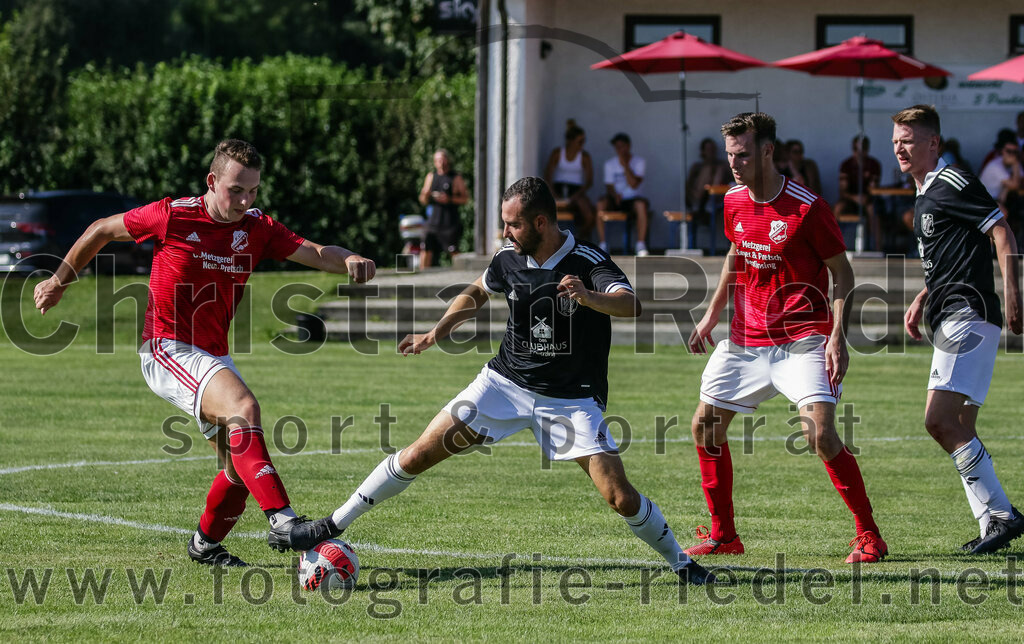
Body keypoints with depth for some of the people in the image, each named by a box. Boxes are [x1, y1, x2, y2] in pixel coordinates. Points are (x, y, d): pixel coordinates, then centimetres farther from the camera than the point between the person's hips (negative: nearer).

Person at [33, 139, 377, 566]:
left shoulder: (257, 228, 3)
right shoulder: (172, 216, -10)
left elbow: (315, 254, -4)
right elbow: (102, 230, 4)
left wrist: (348, 260, -27)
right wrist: (59, 282, 14)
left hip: (213, 356, 7)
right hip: (166, 349, -7)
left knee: (240, 468, 5)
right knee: (243, 405, -31)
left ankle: (206, 544, 33)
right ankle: (282, 522, -42)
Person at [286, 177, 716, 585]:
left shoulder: (588, 263, -18)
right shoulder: (509, 259, -3)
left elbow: (630, 305, -36)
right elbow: (478, 292, 20)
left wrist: (589, 298, -55)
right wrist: (437, 333, 10)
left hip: (571, 399, -4)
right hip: (505, 382, 4)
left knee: (619, 496, -15)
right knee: (418, 456, -3)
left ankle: (679, 561, 8)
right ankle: (334, 525, 10)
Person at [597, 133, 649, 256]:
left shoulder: (639, 162, 1)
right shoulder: (610, 164, 8)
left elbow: (634, 185, -13)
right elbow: (609, 186, 1)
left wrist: (625, 165, -17)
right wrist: (615, 195, -21)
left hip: (633, 199, -2)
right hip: (616, 200, 2)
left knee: (641, 204, -37)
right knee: (601, 204, -30)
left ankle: (641, 245, -33)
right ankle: (602, 244, -27)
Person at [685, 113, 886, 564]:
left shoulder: (807, 207, -15)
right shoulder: (734, 202, 4)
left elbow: (842, 273, -9)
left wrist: (838, 337, -18)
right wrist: (712, 314, 21)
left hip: (802, 339, -7)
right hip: (746, 337, 7)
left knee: (821, 434, -20)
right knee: (705, 424, 6)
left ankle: (869, 536, -8)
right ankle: (723, 535, 20)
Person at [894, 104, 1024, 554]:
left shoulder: (953, 183, -8)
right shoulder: (925, 196, 22)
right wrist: (922, 300, 23)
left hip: (969, 315, -11)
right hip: (950, 321, 11)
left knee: (940, 420, -18)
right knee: (960, 431, 8)